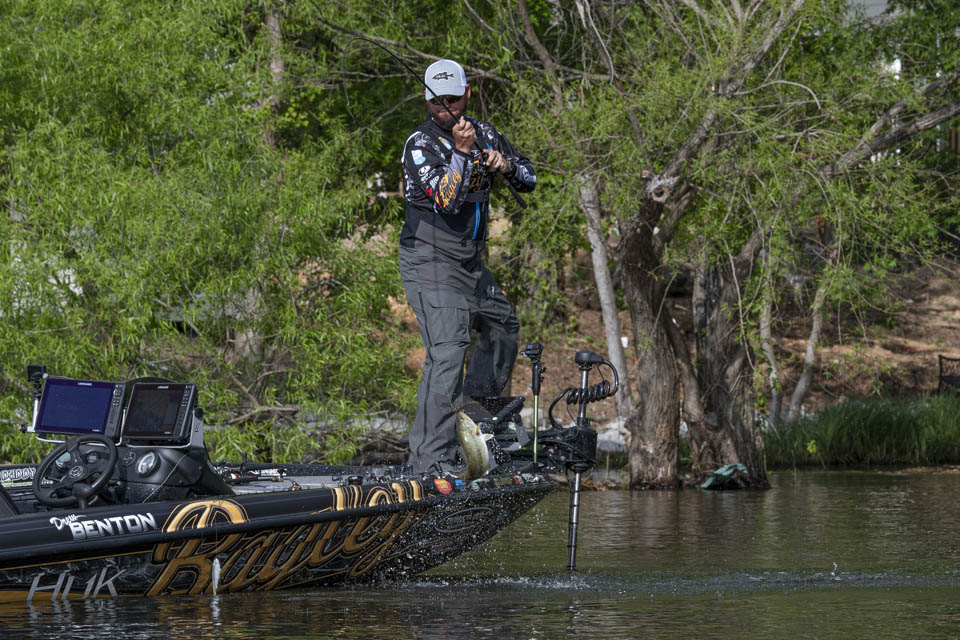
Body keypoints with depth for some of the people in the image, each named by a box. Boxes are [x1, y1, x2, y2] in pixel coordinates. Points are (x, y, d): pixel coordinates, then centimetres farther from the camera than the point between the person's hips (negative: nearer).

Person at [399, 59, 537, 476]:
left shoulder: (482, 133, 6)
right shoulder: (421, 144, -15)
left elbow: (529, 180, 10)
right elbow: (446, 202, -27)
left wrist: (506, 164, -10)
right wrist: (461, 152, -33)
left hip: (470, 261, 8)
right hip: (430, 264, -8)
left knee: (502, 327, 25)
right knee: (447, 351, -20)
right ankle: (429, 459, -26)